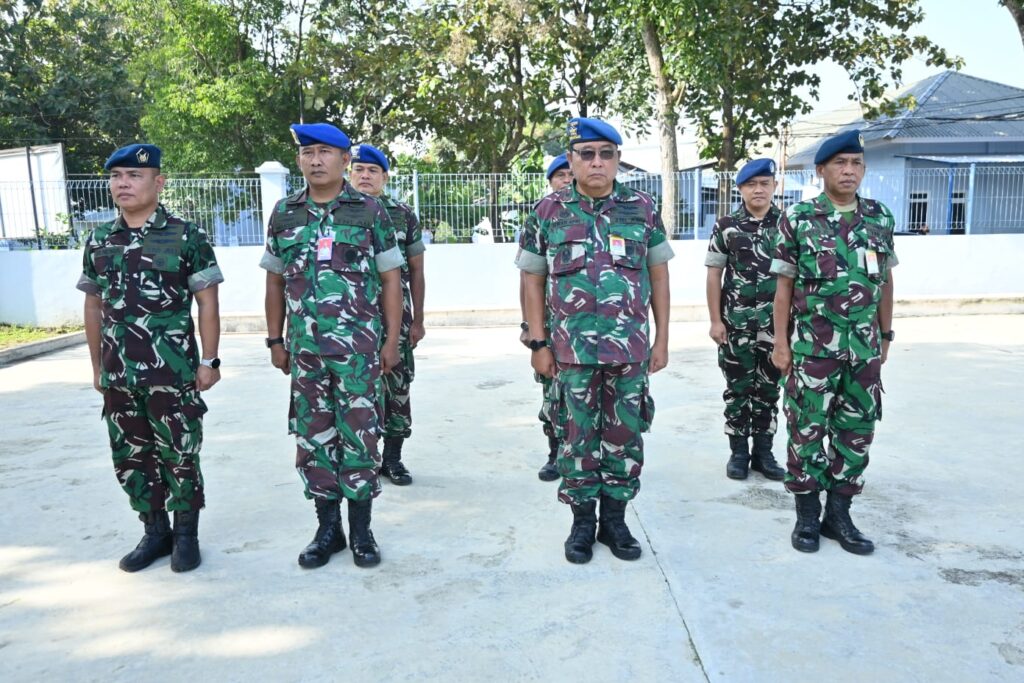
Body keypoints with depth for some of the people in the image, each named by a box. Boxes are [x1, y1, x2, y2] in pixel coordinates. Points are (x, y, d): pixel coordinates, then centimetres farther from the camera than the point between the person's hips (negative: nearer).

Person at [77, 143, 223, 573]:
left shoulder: (187, 237, -5)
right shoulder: (98, 242, 10)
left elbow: (207, 302, -5)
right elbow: (94, 305, 15)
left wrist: (209, 361, -9)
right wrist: (97, 365, 14)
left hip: (173, 372, -5)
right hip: (118, 375, 5)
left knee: (179, 455, 4)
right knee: (130, 457, 13)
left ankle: (186, 535, 21)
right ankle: (155, 532, 29)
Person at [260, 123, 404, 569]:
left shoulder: (370, 211, 1)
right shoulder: (284, 213, 9)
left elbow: (391, 278, 1)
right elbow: (275, 281, 13)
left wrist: (392, 340, -4)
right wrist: (275, 340, 10)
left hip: (359, 346, -3)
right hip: (305, 348, 3)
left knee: (359, 435, 1)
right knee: (313, 437, 8)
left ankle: (361, 529, 16)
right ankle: (327, 528, 22)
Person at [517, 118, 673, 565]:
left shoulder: (643, 209, 5)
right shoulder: (547, 212, 2)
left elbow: (659, 276, 9)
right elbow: (533, 280, 4)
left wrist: (662, 339, 5)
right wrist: (538, 343, -1)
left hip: (631, 349, 1)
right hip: (572, 350, -1)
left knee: (625, 437, 9)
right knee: (577, 437, 7)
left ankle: (615, 519, 25)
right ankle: (582, 521, 23)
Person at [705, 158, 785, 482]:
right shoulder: (726, 226, -1)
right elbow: (714, 275, 0)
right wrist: (715, 320, -6)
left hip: (776, 323, 1)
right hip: (735, 323, -1)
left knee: (769, 388, 9)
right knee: (738, 388, 6)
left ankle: (763, 451, 21)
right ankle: (739, 451, 17)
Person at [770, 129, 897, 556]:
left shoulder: (881, 218, 7)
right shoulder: (798, 219, -4)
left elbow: (884, 281, 13)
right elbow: (784, 284, -3)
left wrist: (886, 335, 13)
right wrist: (780, 342, -5)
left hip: (864, 347, 4)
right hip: (812, 346, -4)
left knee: (857, 431, 9)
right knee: (807, 429, 3)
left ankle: (838, 513, 23)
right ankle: (807, 515, 17)